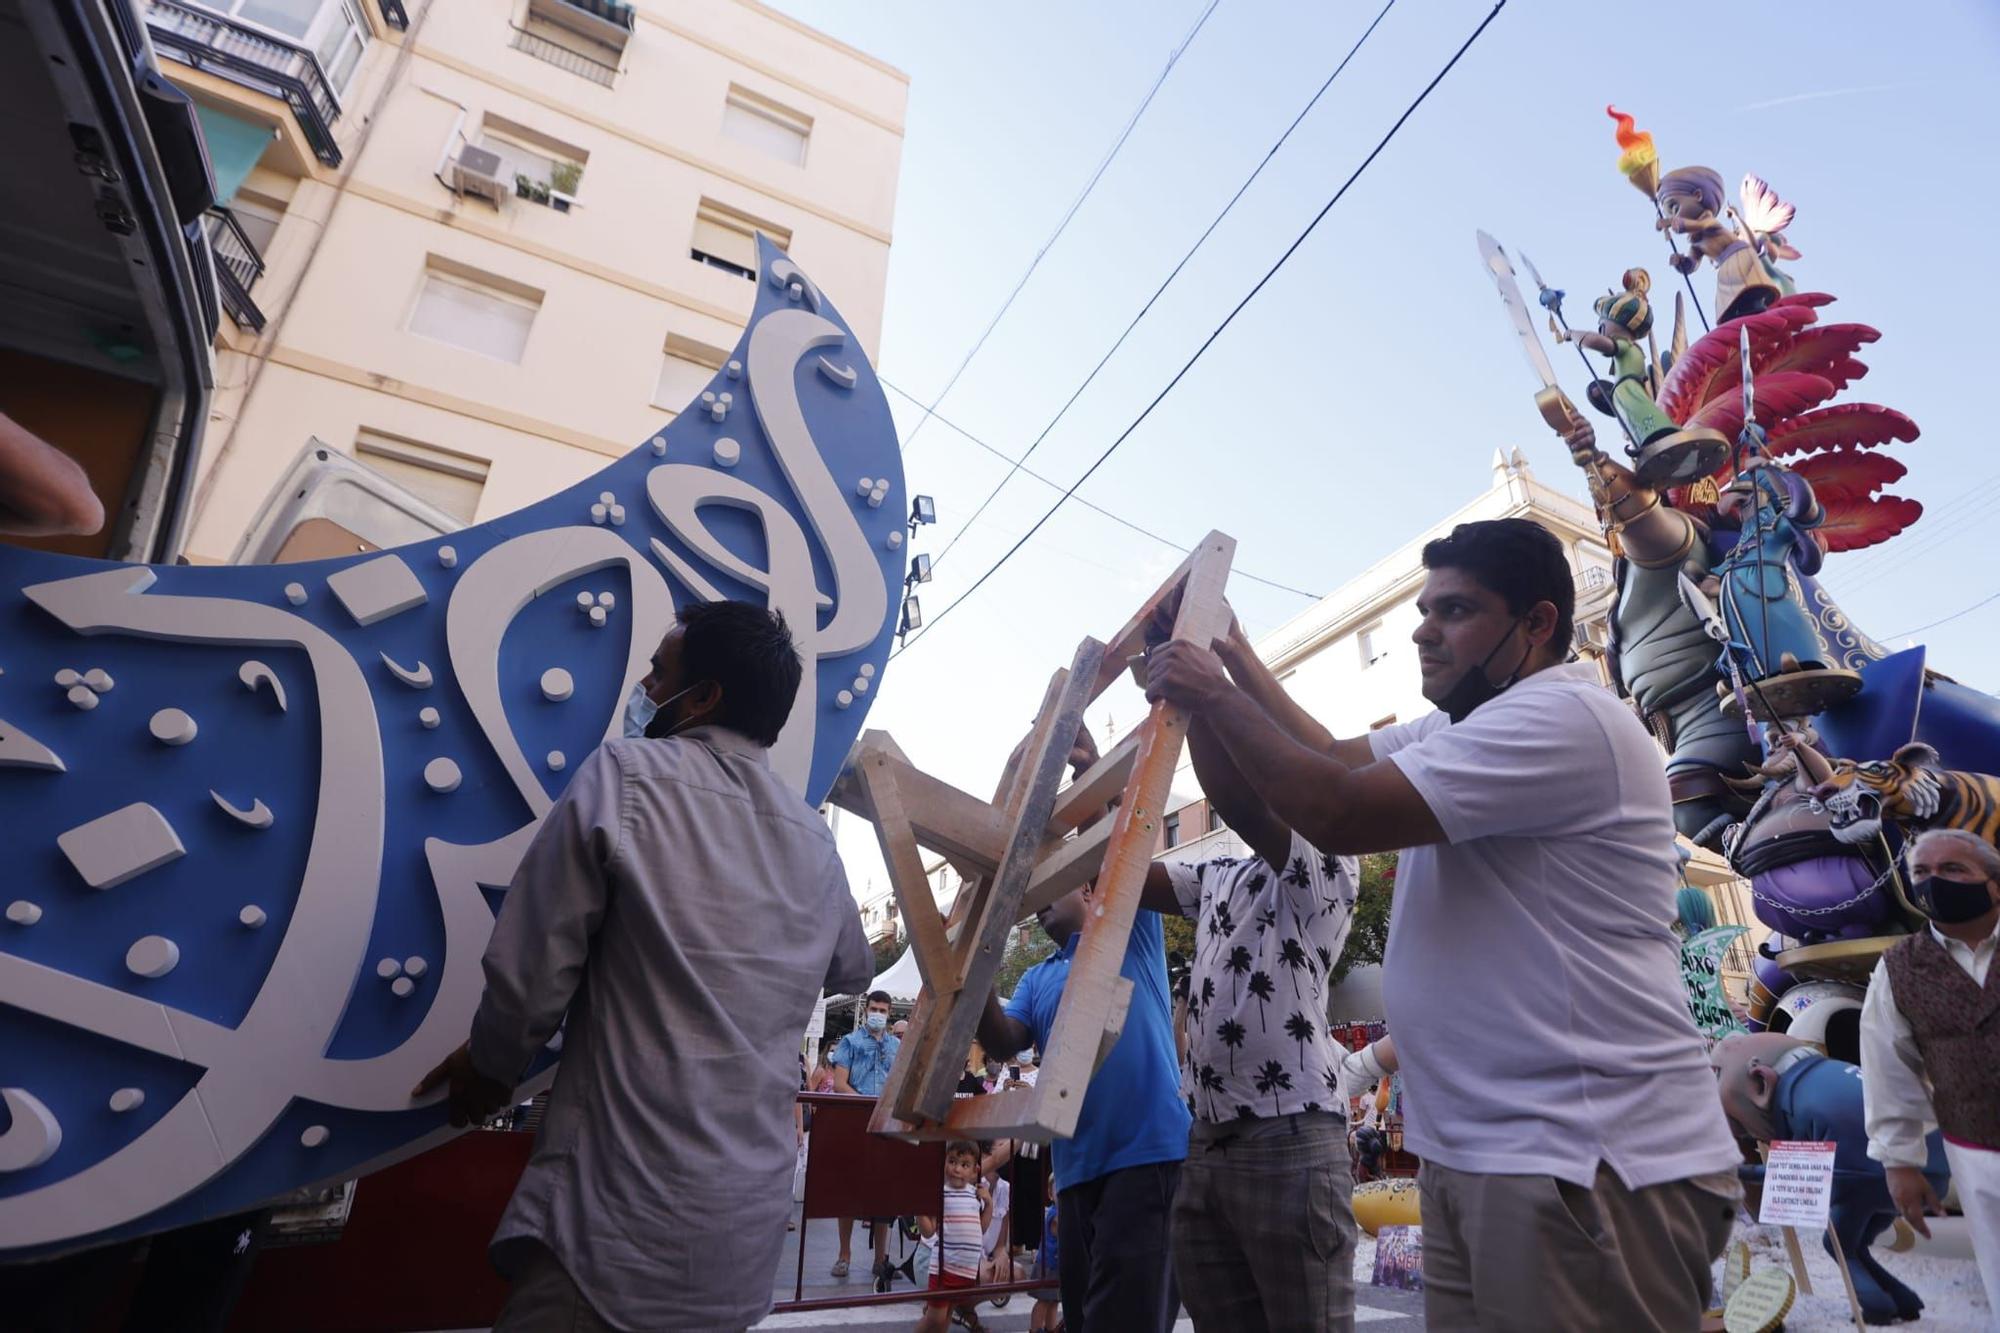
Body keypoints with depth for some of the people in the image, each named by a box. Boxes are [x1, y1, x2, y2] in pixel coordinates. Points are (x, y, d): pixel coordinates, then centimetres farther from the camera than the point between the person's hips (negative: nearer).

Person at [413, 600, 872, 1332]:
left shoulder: (625, 775, -10)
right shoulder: (816, 843, 7)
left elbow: (530, 971, -10)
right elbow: (851, 971, 25)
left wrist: (491, 1064, 11)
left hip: (623, 1225, -6)